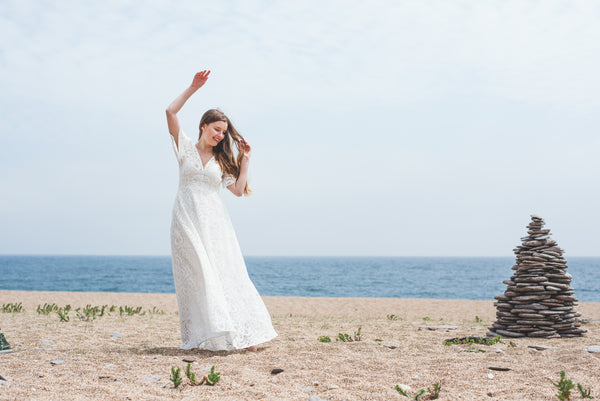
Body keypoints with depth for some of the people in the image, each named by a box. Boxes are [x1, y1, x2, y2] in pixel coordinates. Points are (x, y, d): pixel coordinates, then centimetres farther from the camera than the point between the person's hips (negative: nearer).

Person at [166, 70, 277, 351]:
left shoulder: (222, 160, 16)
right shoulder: (186, 148, 9)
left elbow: (238, 189, 4)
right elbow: (170, 112, -3)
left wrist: (245, 161, 3)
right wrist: (192, 88, -5)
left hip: (214, 223, 2)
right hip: (187, 221, -2)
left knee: (226, 273, -5)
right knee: (197, 277, -6)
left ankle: (241, 334, -5)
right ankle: (201, 336, -4)